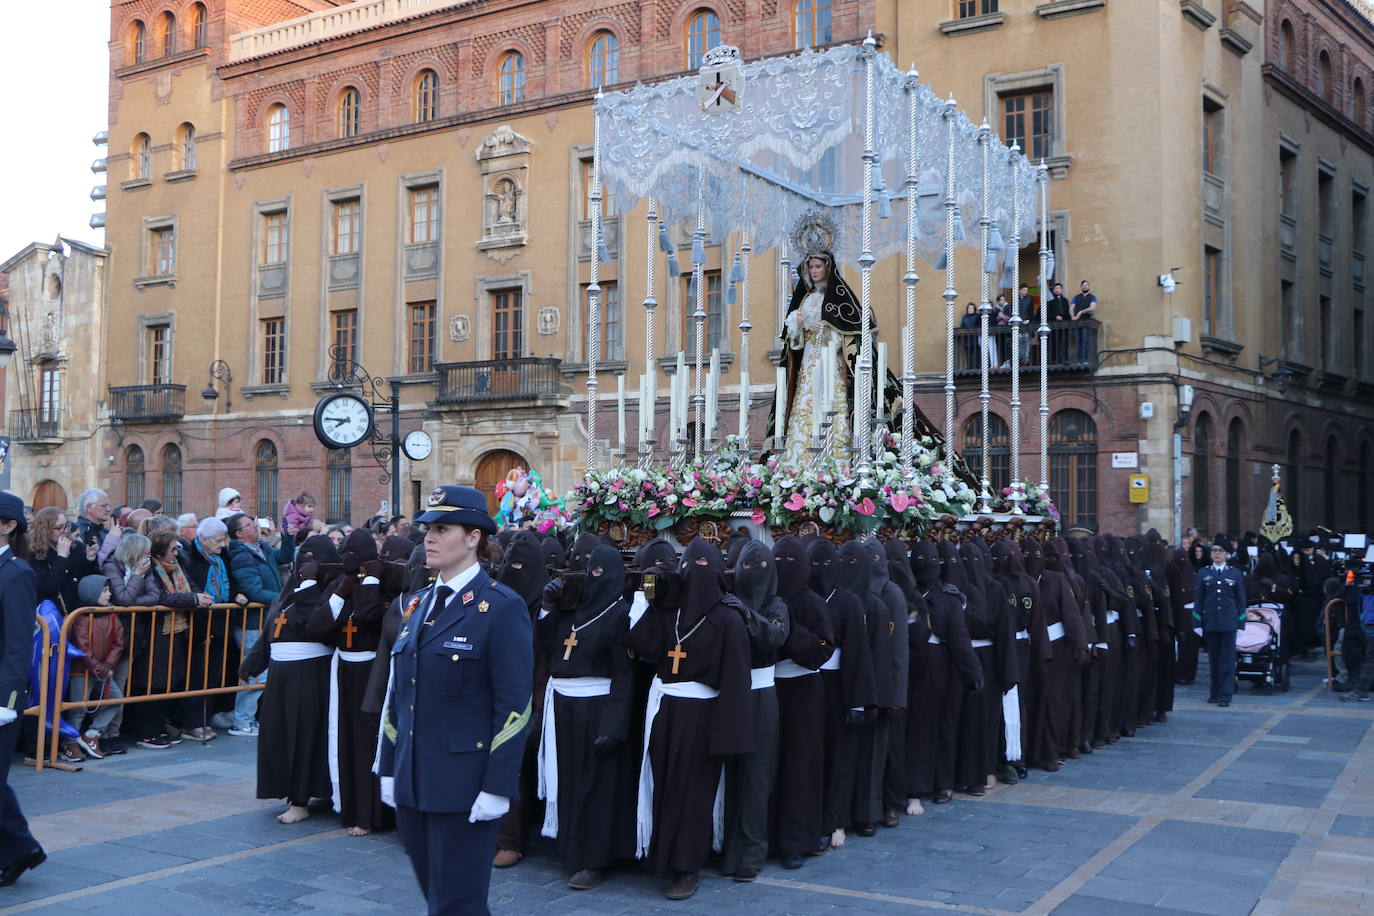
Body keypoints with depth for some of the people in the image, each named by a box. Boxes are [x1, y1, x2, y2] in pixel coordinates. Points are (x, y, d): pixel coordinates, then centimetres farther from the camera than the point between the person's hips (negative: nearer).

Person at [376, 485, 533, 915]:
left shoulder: (501, 607, -10)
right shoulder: (418, 603, 12)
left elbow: (514, 705, -14)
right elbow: (398, 692, 15)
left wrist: (498, 787, -17)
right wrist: (388, 767, 13)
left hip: (463, 783, -7)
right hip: (412, 782, 7)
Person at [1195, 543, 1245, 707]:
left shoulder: (1235, 573, 6)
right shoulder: (1203, 573, 7)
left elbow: (1241, 600, 6)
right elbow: (1198, 599, 6)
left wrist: (1241, 622, 0)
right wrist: (1197, 622, 0)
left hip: (1228, 622, -1)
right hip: (1210, 622, 1)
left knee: (1227, 659, -3)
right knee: (1213, 658, 7)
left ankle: (1225, 695, -1)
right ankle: (1215, 693, 16)